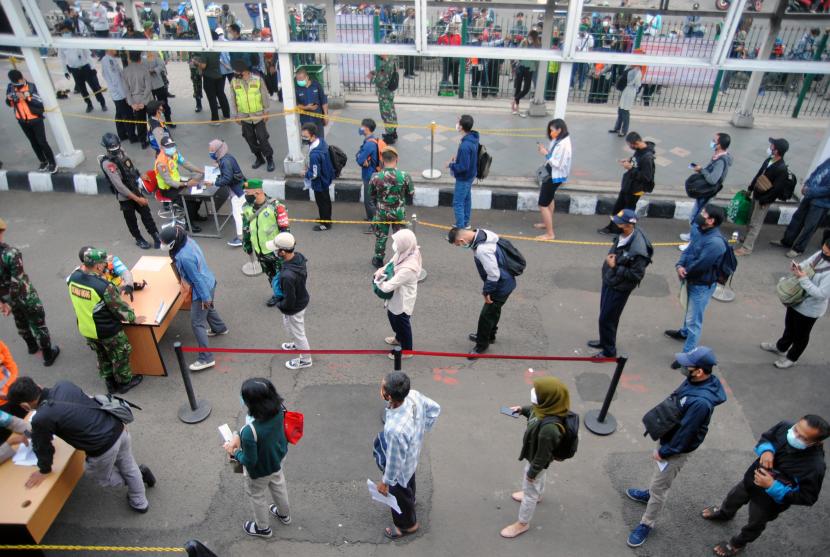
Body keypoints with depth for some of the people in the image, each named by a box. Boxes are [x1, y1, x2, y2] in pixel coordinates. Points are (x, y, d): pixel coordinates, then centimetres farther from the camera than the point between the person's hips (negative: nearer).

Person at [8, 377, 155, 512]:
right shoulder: (62, 385, 3)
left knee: (96, 475, 29)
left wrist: (44, 470, 23)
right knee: (129, 467, 29)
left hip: (104, 447, -6)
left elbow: (43, 447, 3)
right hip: (119, 428, 6)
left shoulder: (41, 419, -15)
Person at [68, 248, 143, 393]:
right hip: (108, 330, -7)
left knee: (102, 356, 27)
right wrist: (133, 318, -4)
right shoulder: (103, 286, -33)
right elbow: (119, 307, -19)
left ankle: (110, 382, 43)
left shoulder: (73, 277, -13)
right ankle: (125, 382, 37)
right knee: (120, 356, 18)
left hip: (86, 329, 7)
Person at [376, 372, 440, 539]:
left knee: (399, 495, 26)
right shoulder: (414, 395, -29)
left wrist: (385, 482, -11)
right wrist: (423, 429, 4)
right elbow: (435, 408, -8)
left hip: (400, 469, -6)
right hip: (413, 455, 6)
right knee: (408, 483, 38)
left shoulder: (395, 429, -47)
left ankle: (407, 525, 55)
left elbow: (394, 461, -29)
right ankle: (410, 499, 70)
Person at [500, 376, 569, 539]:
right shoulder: (548, 409, -24)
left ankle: (522, 524, 43)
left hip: (537, 461, -7)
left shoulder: (549, 428, -46)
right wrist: (522, 410, -9)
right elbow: (534, 411, 4)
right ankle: (536, 494, 68)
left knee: (530, 491, 18)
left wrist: (532, 472, -15)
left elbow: (543, 455, -30)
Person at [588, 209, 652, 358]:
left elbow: (637, 275, -26)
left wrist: (615, 266, -24)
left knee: (607, 319, 4)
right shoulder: (623, 235, -7)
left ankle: (609, 351, 24)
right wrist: (610, 257, 1)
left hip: (619, 287, -8)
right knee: (605, 314, 24)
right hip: (609, 280, 8)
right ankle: (604, 341, 45)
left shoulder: (637, 250, -32)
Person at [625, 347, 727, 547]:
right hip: (669, 436, 8)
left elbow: (685, 434, -28)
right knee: (659, 473, 31)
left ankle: (647, 524, 28)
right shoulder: (695, 380, -14)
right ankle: (650, 493, 57)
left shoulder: (701, 401, -39)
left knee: (660, 487, 9)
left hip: (678, 447, -8)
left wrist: (663, 452, -15)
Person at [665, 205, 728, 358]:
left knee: (694, 320, -1)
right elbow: (688, 250, 3)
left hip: (702, 285, -9)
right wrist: (680, 265, -16)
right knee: (689, 310, 32)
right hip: (692, 280, 9)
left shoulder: (715, 242, -32)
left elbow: (699, 265, -29)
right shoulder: (700, 231, -3)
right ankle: (685, 332, 56)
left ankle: (688, 355, 10)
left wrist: (684, 272, -10)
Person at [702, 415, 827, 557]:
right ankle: (724, 513, 69)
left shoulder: (815, 466, -39)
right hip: (751, 479, 4)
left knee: (755, 525, 27)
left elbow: (806, 498, -26)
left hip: (771, 500, -4)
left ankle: (737, 544, 57)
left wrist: (772, 486, -34)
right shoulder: (785, 427, -28)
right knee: (733, 498, 34)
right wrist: (766, 450, -27)